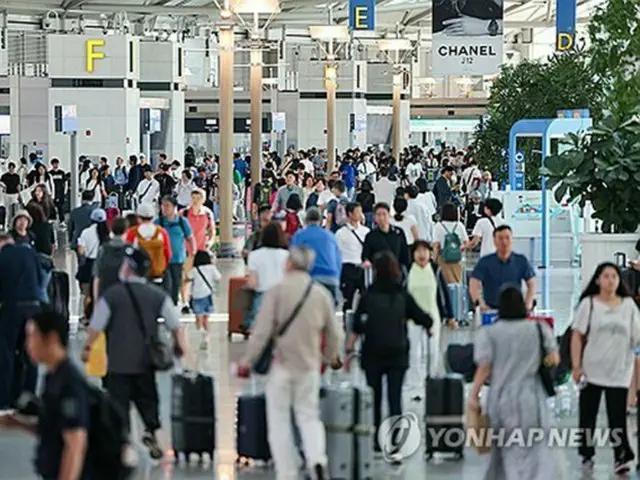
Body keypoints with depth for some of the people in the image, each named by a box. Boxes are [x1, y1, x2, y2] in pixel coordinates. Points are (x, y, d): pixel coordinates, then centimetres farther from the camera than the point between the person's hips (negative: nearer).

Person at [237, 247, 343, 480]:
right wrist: (329, 357, 27)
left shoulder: (277, 291, -10)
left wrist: (247, 361, -3)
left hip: (281, 364, -3)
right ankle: (317, 458, -10)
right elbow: (334, 334, 8)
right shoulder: (321, 294, 1)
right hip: (309, 365, 3)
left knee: (279, 419, 7)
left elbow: (261, 331, -13)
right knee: (309, 415, 14)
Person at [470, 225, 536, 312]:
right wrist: (481, 304, -24)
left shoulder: (521, 261, 7)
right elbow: (473, 286, -8)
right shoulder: (484, 262, 1)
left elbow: (531, 284, 8)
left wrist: (528, 304, -8)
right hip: (491, 309, -1)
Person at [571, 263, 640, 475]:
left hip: (619, 372, 0)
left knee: (617, 416, -6)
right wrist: (576, 366, -7)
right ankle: (587, 456, 20)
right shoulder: (588, 304, 0)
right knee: (588, 415, 8)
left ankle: (621, 458, -5)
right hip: (592, 370, 0)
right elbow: (577, 336, -2)